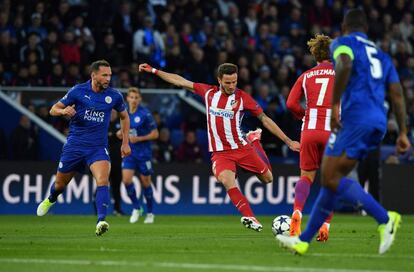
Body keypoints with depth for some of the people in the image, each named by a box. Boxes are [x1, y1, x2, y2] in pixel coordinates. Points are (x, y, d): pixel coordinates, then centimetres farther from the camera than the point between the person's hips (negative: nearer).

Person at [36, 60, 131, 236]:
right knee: (60, 183, 13)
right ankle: (51, 199, 49)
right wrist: (63, 111, -23)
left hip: (98, 147, 0)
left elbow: (124, 116, 18)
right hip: (75, 145, 0)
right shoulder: (78, 91, -6)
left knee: (103, 180, -25)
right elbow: (53, 109, 0)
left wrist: (125, 142, 13)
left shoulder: (114, 96, -1)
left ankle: (101, 222, -33)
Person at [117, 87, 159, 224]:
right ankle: (136, 208, 9)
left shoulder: (145, 114, -11)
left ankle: (150, 213, 22)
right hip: (129, 152, 4)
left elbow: (155, 134, -9)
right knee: (126, 180, -12)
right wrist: (120, 133, -2)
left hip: (144, 153, -4)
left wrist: (138, 138, -19)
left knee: (145, 182, 4)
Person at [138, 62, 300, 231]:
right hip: (220, 153, 0)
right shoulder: (209, 92, 2)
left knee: (267, 178, 8)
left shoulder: (242, 97, -4)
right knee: (227, 181, -30)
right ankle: (250, 218, -31)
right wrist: (153, 71, 13)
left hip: (241, 147, 0)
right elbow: (180, 82, 11)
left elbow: (265, 119, 0)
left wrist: (288, 141, -2)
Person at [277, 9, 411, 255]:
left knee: (331, 178, -10)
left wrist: (335, 104, -19)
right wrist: (403, 133, 15)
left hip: (355, 117, -8)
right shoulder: (382, 55, 27)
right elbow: (397, 94, 18)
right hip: (379, 124, 8)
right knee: (332, 179, 13)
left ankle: (385, 219, -24)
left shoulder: (343, 43, 6)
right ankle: (304, 240, 17)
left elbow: (345, 64, -19)